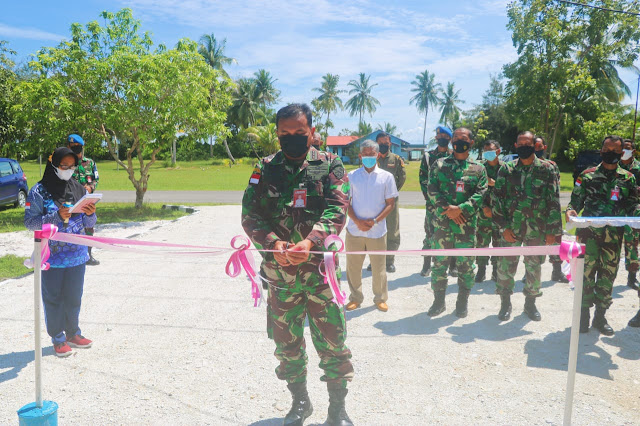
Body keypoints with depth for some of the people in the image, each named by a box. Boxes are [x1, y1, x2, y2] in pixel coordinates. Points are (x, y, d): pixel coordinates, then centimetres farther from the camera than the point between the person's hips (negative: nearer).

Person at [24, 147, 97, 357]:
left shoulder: (79, 189, 5)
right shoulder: (39, 191, -6)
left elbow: (88, 224, 9)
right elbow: (30, 222, -11)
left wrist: (90, 214, -13)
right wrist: (57, 216, -23)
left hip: (77, 255, 4)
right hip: (52, 257, -3)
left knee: (74, 297, 13)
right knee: (53, 298, 6)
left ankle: (72, 334, 29)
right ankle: (58, 339, 19)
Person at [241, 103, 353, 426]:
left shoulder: (329, 165, 2)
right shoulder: (266, 168, 7)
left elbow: (336, 209, -10)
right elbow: (250, 214, 0)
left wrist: (310, 241, -27)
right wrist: (272, 243, -19)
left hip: (320, 269, -2)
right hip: (279, 270, 2)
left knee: (332, 342, 3)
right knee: (286, 342, 14)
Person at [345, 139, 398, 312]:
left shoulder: (386, 177, 2)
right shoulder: (352, 175, 4)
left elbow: (390, 204, 2)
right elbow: (346, 202, 4)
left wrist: (375, 221, -12)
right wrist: (357, 221, -11)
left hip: (377, 231, -1)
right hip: (354, 230, 1)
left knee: (379, 267, 8)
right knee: (353, 267, 8)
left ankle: (380, 299, 24)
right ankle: (355, 298, 24)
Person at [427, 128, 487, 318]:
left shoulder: (478, 168, 7)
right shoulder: (439, 164, 8)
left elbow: (481, 194, -3)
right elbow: (432, 190, 0)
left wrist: (460, 209, -16)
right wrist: (447, 209, -14)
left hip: (467, 224, 0)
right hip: (442, 222, 1)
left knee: (465, 265, 5)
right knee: (439, 263, 5)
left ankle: (462, 302, 22)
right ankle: (439, 301, 20)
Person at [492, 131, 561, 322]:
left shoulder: (547, 169, 2)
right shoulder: (506, 169, 3)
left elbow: (554, 201, 1)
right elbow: (497, 199, 2)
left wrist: (552, 230, -3)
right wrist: (503, 226, -6)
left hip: (537, 228, 0)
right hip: (511, 227, 0)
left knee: (534, 267, 9)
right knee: (506, 266, 2)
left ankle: (530, 302, 27)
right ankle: (505, 303, 18)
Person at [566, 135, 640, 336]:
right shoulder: (587, 175, 6)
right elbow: (576, 200, 5)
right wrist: (571, 210, -16)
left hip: (614, 235, 2)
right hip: (589, 231, -2)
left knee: (608, 275, 7)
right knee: (587, 272, -1)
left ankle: (600, 316, 21)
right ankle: (584, 314, 13)